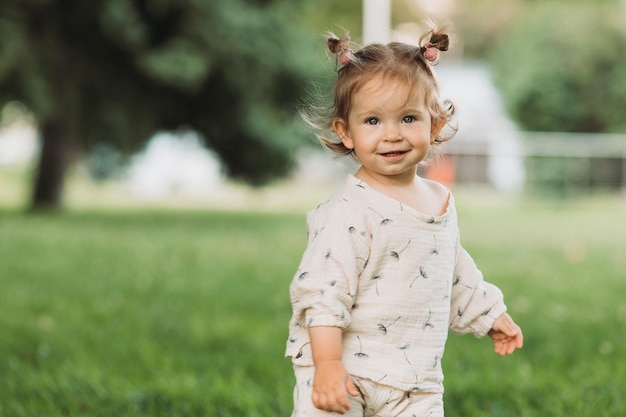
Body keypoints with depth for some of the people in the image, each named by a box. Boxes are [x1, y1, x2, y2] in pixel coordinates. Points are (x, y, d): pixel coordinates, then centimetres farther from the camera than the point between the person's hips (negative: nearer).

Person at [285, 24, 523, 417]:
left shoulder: (441, 201, 8)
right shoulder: (350, 212, -16)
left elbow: (458, 274, 24)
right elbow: (322, 292, -20)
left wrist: (491, 314, 32)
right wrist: (327, 365, -25)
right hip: (344, 369, -6)